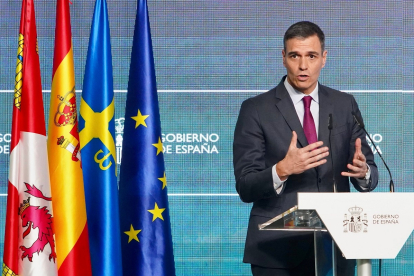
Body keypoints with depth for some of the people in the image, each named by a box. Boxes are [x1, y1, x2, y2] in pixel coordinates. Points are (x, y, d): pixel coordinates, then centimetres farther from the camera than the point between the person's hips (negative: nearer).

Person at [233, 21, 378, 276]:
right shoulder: (256, 110, -3)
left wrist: (363, 171, -17)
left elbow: (370, 176, 6)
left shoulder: (345, 105, 6)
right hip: (277, 248, -3)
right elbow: (246, 188, -8)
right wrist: (282, 170, -26)